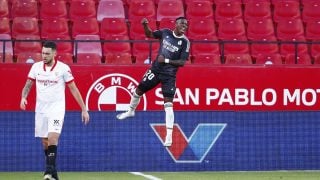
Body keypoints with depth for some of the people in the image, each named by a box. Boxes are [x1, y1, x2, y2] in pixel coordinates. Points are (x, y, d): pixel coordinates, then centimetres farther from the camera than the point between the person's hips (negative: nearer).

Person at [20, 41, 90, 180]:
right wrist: (23, 97, -12)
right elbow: (28, 85, 9)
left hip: (56, 108, -4)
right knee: (45, 142, 8)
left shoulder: (63, 68, -8)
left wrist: (84, 109, -4)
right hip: (40, 109, 4)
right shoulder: (36, 67, 2)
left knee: (52, 137, -21)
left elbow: (74, 89, -3)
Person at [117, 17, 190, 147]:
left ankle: (169, 136, -11)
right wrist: (145, 25, -6)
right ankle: (131, 111, 51)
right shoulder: (165, 32, -3)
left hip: (169, 76, -4)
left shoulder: (185, 42, -12)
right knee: (139, 90, 19)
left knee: (168, 104, -13)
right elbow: (149, 34, 13)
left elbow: (182, 62, -14)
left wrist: (166, 60, -24)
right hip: (155, 70, 4)